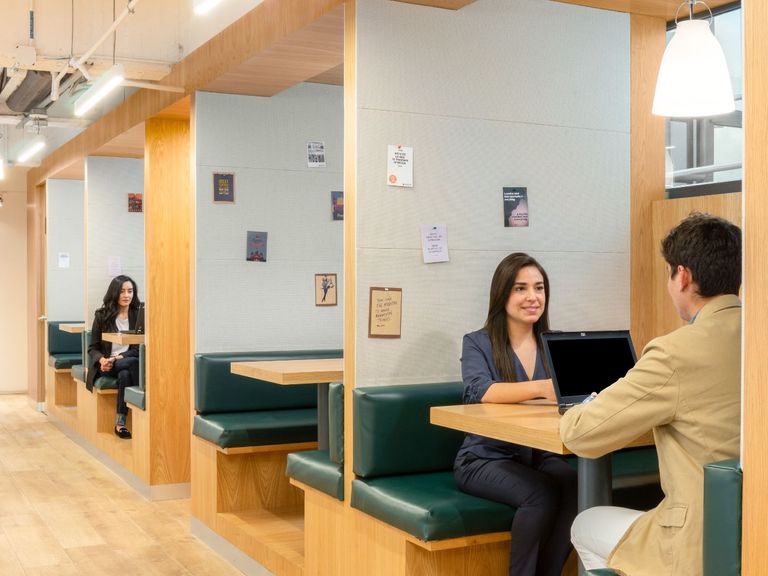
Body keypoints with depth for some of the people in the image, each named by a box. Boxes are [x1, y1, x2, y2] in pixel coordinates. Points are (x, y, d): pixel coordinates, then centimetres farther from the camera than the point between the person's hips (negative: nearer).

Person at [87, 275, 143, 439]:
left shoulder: (139, 315, 5)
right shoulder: (102, 316, 6)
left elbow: (139, 348, -1)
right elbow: (93, 348, 6)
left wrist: (118, 358, -17)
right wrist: (102, 360, -16)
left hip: (127, 362, 1)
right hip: (106, 365, -1)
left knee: (125, 375, -35)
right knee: (133, 364, -33)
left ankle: (120, 422, -30)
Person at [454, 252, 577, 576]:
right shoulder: (477, 343, -3)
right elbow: (480, 392, -23)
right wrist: (541, 388, -39)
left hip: (540, 455, 4)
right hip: (485, 458, -4)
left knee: (575, 488, -26)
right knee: (543, 493, -30)